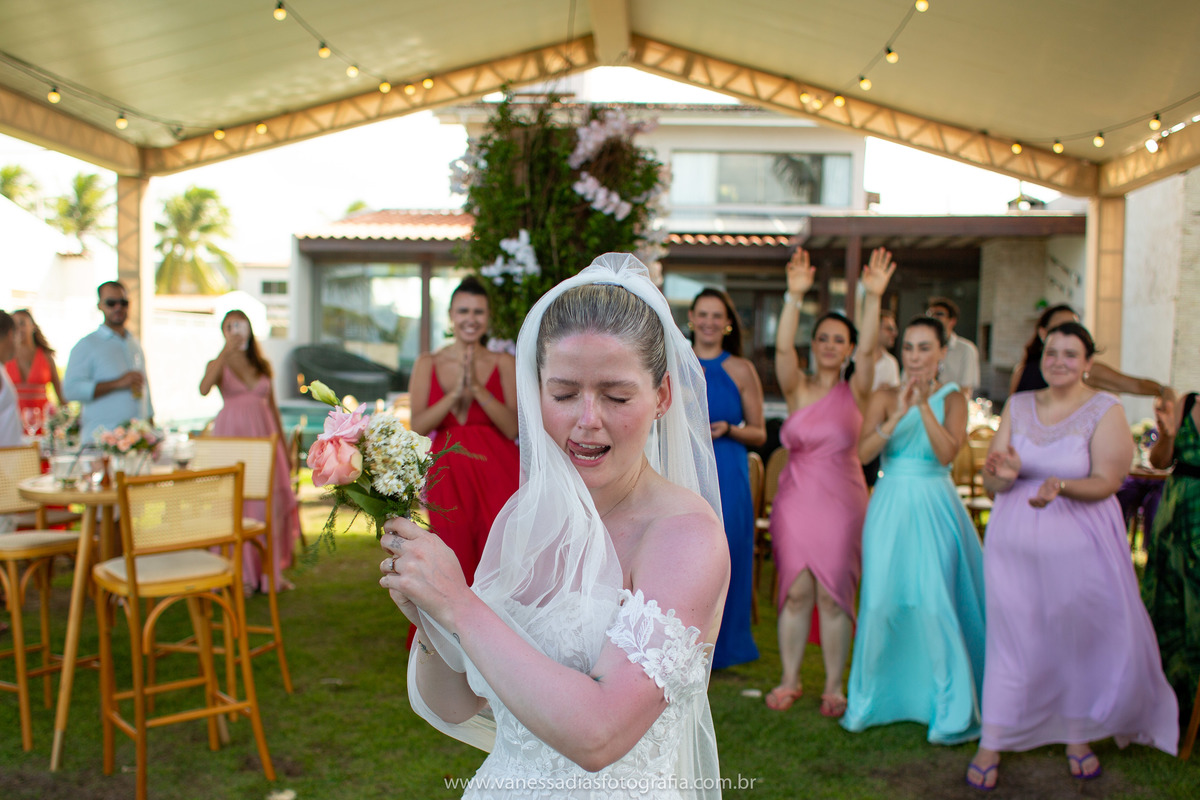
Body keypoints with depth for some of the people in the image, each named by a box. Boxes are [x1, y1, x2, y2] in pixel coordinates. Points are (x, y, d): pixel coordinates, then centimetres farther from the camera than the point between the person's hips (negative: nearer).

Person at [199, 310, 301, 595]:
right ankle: (241, 573, 5)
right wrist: (226, 351, -22)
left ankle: (271, 570, 12)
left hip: (263, 434, 3)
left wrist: (284, 446, 15)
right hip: (231, 434, -3)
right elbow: (204, 389, -20)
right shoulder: (219, 364, 3)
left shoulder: (262, 366, 13)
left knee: (272, 502, 1)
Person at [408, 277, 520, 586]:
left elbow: (513, 428, -6)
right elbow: (418, 426, -3)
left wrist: (477, 388, -16)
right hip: (448, 476, 1)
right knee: (458, 567, 3)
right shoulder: (428, 364, 7)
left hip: (496, 476, -1)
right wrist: (455, 393, -16)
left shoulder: (503, 363, 4)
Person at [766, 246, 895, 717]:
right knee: (796, 592, 6)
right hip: (796, 498, 1)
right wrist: (795, 296, -25)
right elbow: (783, 347, -13)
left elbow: (868, 349, -13)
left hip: (841, 501, -1)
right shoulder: (798, 389, 3)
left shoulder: (855, 391, 2)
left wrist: (873, 298, -26)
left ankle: (834, 687, 16)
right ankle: (789, 680, 20)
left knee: (834, 595, 3)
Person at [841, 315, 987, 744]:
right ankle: (870, 701, 20)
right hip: (890, 506, 1)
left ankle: (952, 711, 9)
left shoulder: (952, 398, 2)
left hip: (934, 507, -1)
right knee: (880, 602, 2)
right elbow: (863, 451, -9)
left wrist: (924, 405, -20)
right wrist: (899, 412, -19)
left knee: (935, 604, -5)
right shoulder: (884, 397, 5)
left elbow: (947, 452, -13)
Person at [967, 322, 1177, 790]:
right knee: (1011, 640, 4)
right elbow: (991, 482, 1)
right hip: (1016, 541, 2)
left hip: (1080, 543, -2)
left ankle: (1079, 737, 31)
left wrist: (1060, 486, -31)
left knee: (1085, 638, 8)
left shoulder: (1106, 410, -4)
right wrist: (1003, 474, -22)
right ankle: (991, 745, 14)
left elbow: (1106, 482, -13)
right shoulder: (1018, 406, 5)